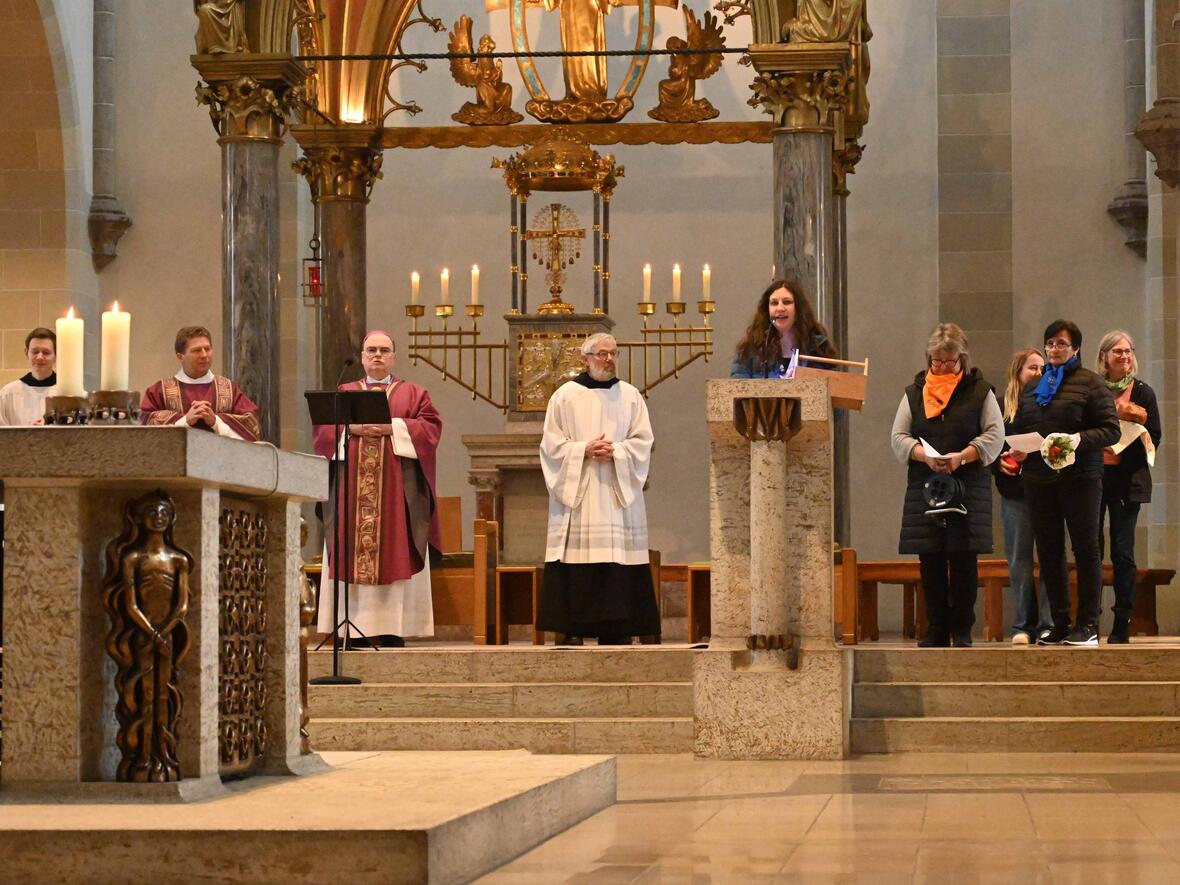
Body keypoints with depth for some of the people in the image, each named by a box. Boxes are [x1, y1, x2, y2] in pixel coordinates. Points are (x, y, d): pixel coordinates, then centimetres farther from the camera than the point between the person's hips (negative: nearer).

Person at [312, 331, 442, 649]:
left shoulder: (413, 393, 13)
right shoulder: (343, 393, 17)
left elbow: (430, 428, -1)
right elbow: (323, 430, 6)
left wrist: (393, 427, -12)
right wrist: (352, 428, -11)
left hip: (396, 490, -1)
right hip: (352, 490, 1)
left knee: (394, 557, -7)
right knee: (353, 552, -6)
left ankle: (392, 630, -9)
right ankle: (355, 631, -7)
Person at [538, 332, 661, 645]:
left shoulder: (630, 396, 10)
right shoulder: (565, 396, 5)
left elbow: (643, 442, 5)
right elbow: (552, 444, 2)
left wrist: (615, 452, -11)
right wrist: (584, 450, -13)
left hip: (619, 493, 2)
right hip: (576, 493, -2)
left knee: (619, 567, -4)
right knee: (575, 568, -7)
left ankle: (617, 630, -2)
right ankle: (573, 631, -4)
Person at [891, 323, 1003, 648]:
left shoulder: (979, 391, 6)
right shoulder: (914, 393, 12)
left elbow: (995, 435, 0)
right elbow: (899, 437, 7)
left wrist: (962, 456, -15)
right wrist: (924, 456, -13)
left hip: (969, 486, -2)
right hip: (924, 485, 2)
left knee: (964, 559, -4)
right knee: (930, 562, 1)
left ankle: (962, 630, 3)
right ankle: (936, 630, 7)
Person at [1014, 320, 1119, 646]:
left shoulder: (1090, 383, 0)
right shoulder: (1031, 389, 17)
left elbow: (1111, 430, -6)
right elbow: (1020, 431, 24)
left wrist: (1080, 439, -22)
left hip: (1080, 477, -5)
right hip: (1038, 479, 5)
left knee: (1086, 548, -2)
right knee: (1048, 551, 5)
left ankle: (1088, 624, 1)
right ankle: (1060, 623, 11)